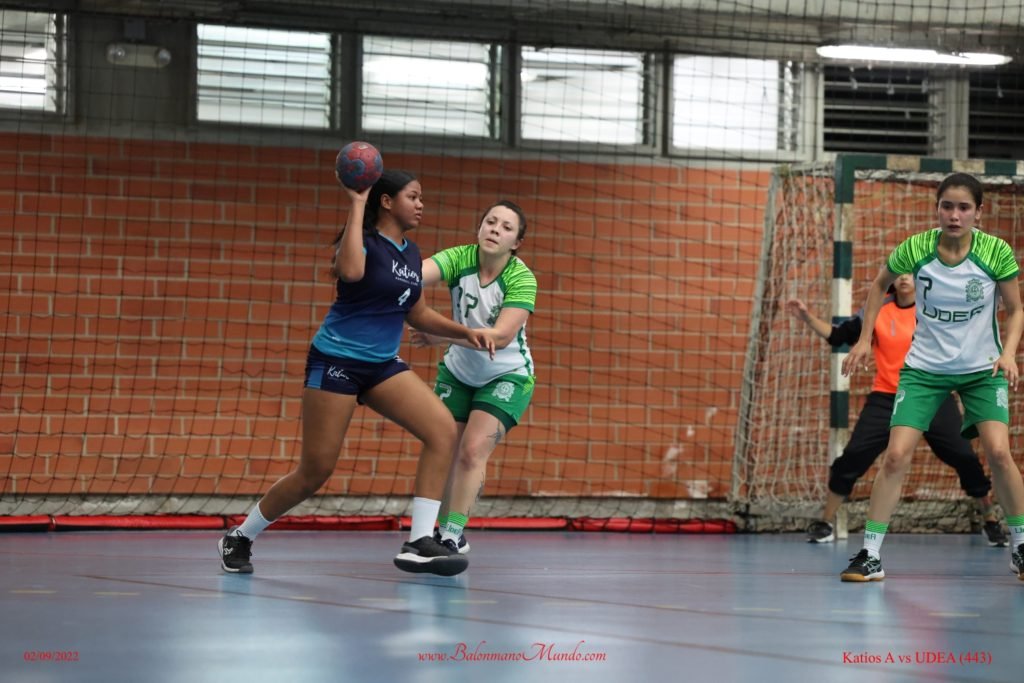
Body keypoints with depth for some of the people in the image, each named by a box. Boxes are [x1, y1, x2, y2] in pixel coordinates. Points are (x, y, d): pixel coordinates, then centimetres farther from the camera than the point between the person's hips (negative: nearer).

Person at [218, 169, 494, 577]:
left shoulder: (411, 254, 11)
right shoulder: (366, 241, -11)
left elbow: (418, 314, 23)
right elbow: (351, 271, -36)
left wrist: (465, 332, 10)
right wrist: (357, 206, -27)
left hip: (382, 365, 7)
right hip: (336, 361, -7)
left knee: (443, 430, -14)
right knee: (316, 471, -5)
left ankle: (419, 543, -14)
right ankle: (239, 539, 16)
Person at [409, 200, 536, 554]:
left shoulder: (521, 278, -23)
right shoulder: (458, 259, -17)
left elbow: (501, 336, -33)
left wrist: (443, 336, -43)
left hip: (507, 375, -3)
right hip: (458, 372, 3)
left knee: (473, 450, -16)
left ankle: (453, 535, -11)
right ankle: (444, 529, 15)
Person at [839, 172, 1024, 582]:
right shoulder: (915, 248, -14)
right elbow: (880, 284, 8)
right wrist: (865, 338, 3)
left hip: (982, 368, -1)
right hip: (924, 367, 1)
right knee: (896, 455, -12)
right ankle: (871, 554, -4)